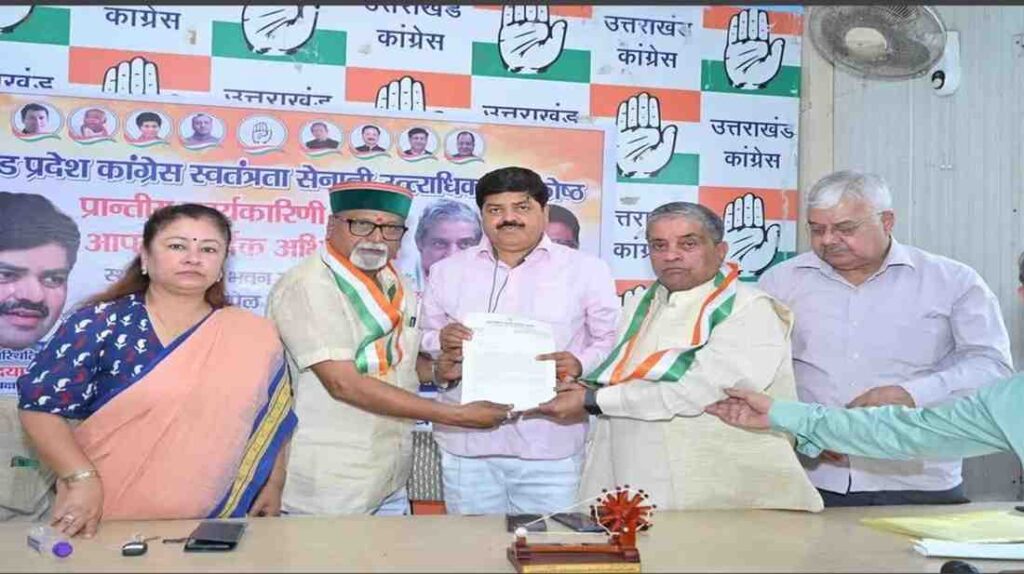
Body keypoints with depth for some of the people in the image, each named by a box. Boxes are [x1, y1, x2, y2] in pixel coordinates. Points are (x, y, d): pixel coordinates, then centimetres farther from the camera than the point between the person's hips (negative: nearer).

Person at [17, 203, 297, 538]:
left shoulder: (253, 337, 0)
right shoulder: (100, 324, -7)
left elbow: (272, 420, 7)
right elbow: (40, 405, -9)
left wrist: (272, 488, 3)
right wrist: (82, 480, -17)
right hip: (107, 522, -2)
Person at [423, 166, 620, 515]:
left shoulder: (586, 270, 3)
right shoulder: (447, 271, 10)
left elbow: (610, 340, 4)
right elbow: (422, 343, 14)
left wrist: (580, 364, -15)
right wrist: (442, 343, -8)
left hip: (550, 445, -2)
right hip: (467, 443, 2)